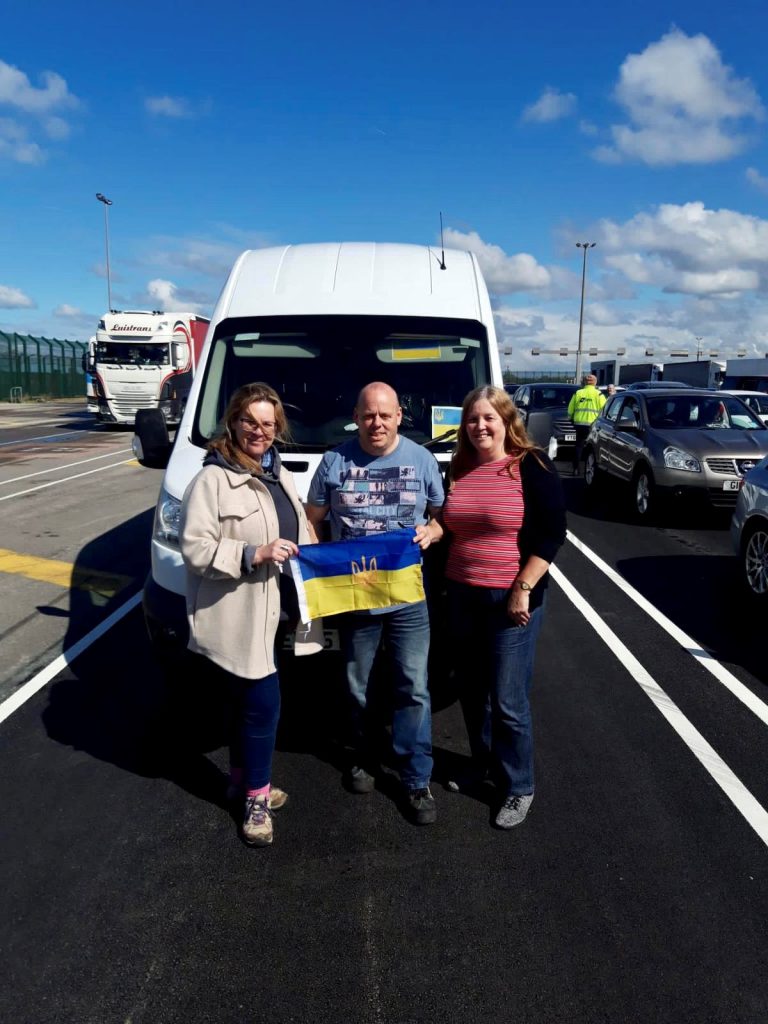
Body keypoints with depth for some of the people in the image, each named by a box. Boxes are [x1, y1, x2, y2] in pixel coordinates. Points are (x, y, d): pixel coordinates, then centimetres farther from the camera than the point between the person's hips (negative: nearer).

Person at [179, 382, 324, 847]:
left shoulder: (278, 473, 11)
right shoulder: (213, 479, -15)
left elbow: (300, 528, 23)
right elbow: (194, 548, -20)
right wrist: (255, 554, -27)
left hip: (272, 610, 8)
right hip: (237, 615, -8)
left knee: (250, 700, 21)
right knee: (263, 702, -2)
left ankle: (242, 778, 39)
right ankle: (257, 797, 17)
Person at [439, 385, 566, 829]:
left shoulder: (533, 466, -9)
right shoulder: (460, 469, 8)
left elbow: (552, 533, -13)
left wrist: (522, 590, -17)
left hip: (511, 601, -6)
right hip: (463, 597, 6)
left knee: (508, 699, 0)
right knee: (473, 692, 16)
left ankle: (520, 787, 18)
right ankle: (484, 764, 37)